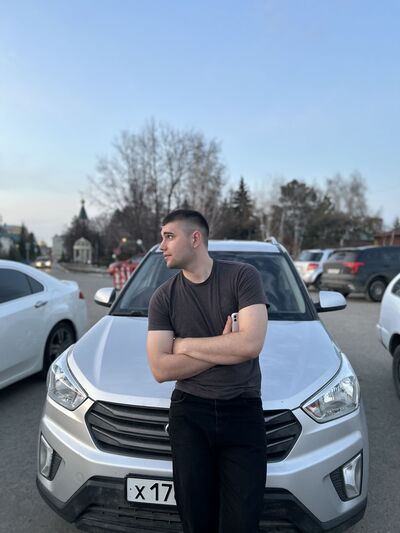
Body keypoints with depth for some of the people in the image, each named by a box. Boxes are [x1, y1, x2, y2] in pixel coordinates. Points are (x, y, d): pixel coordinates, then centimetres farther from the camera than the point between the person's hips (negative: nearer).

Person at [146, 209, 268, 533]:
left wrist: (185, 344, -10)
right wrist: (224, 350, -14)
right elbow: (160, 369, -8)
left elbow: (251, 344, -19)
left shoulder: (243, 276, -7)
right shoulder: (163, 297, 0)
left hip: (243, 411, -2)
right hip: (189, 413, 2)